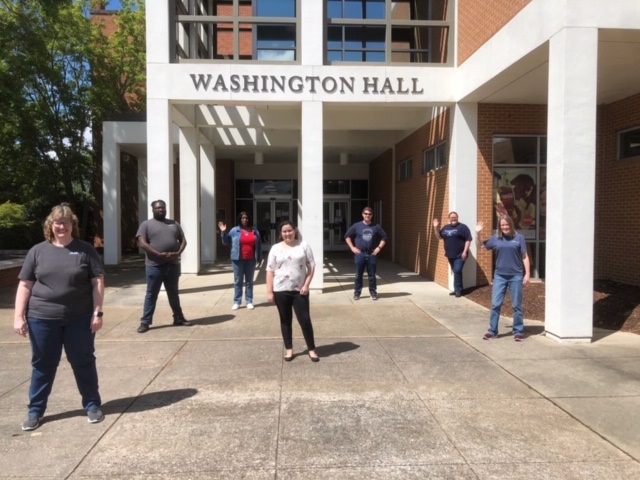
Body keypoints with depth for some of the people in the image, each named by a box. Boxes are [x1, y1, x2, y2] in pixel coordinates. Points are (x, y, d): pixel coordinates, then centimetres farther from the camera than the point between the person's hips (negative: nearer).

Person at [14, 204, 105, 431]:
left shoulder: (85, 250, 0)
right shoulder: (38, 251, 5)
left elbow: (97, 282, -2)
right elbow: (25, 285, 5)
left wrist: (97, 312, -8)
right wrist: (19, 316, -2)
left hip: (79, 318, -1)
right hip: (42, 318, 2)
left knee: (83, 362, 8)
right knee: (42, 365, 13)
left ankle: (92, 405, 23)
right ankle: (35, 410, 29)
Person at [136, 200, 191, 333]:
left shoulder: (174, 224, 14)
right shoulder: (146, 224, 1)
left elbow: (183, 240, 11)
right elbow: (142, 243, -11)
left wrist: (178, 253, -9)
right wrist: (159, 254, -20)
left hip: (173, 265, 4)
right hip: (154, 266, -4)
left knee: (173, 293, 14)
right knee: (151, 294, 4)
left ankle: (178, 318, 24)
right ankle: (145, 322, 12)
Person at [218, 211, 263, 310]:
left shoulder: (255, 231, 6)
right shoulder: (234, 230, 0)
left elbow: (259, 245, 9)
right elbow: (226, 242, 6)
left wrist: (259, 258, 7)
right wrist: (224, 232, -9)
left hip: (250, 260, 1)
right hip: (238, 259, -1)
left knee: (249, 281, 8)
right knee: (238, 281, 4)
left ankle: (249, 302, 15)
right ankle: (237, 302, 10)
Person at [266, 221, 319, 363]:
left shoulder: (304, 246, 1)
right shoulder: (275, 248, 1)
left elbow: (311, 266, 1)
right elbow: (270, 271, 1)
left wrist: (306, 285, -8)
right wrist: (269, 291, -4)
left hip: (299, 290, -1)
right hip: (281, 290, 1)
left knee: (305, 320, 1)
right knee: (285, 320, 11)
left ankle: (311, 349, 14)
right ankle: (289, 349, 23)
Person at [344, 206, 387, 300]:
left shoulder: (376, 227, 4)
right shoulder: (356, 226, 1)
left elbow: (384, 237, 12)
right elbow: (347, 236, 7)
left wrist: (379, 248, 2)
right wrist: (352, 247, 0)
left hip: (371, 254, 1)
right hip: (360, 254, -1)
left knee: (372, 275, 6)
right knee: (358, 275, 4)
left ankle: (373, 292, 16)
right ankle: (357, 293, 13)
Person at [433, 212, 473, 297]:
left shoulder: (463, 227, -5)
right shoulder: (446, 227, 12)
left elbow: (468, 240, -9)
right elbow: (439, 237, 20)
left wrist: (465, 251, -17)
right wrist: (435, 227, 5)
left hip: (460, 255, -6)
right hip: (450, 255, 6)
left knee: (457, 271, -15)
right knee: (455, 272, 12)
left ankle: (458, 290, -5)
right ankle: (457, 289, 21)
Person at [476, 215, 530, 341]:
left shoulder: (519, 238, -1)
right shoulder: (495, 238, 4)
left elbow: (525, 256, 1)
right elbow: (480, 246, 15)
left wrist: (527, 274, -4)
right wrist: (478, 233, 0)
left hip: (516, 276, -2)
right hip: (500, 276, 2)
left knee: (516, 305, 7)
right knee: (495, 304, 4)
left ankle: (518, 331, 18)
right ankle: (492, 330, 14)